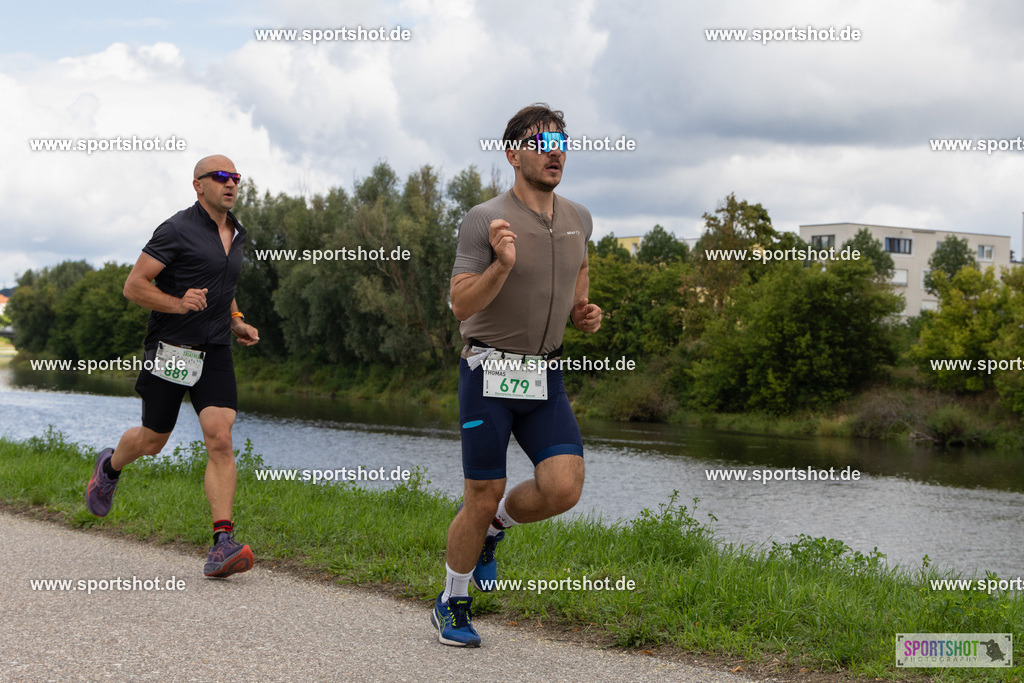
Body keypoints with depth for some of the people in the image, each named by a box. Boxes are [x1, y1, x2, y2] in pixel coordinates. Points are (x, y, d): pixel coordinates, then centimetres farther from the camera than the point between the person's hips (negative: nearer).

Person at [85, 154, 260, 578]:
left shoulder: (236, 235, 13)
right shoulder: (178, 230, -10)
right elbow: (134, 285, -11)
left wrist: (236, 322, 14)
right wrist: (179, 304, -25)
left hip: (215, 353, 4)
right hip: (170, 350, -4)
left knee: (220, 440, -14)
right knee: (152, 442, 11)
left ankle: (223, 544, -19)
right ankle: (110, 467, 47)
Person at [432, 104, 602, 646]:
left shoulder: (579, 219, 7)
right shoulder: (484, 221, -11)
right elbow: (461, 304, -13)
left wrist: (584, 312, 6)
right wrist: (502, 264, -29)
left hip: (545, 376, 5)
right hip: (489, 372, -5)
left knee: (564, 487, -13)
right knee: (482, 498, -1)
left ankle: (491, 528, 19)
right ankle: (452, 605, 22)